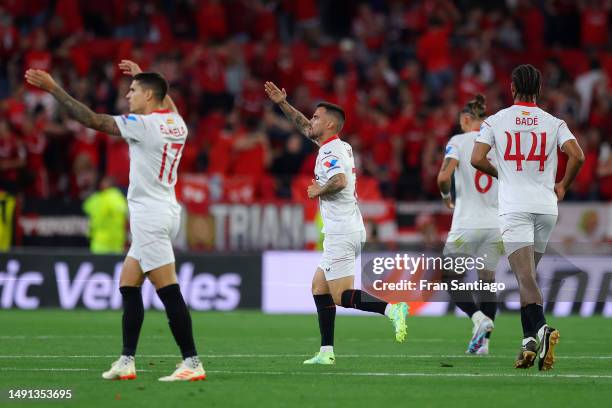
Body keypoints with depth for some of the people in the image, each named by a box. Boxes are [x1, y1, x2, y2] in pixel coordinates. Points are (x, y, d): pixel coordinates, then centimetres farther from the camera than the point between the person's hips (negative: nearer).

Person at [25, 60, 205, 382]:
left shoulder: (143, 124, -14)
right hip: (162, 212, 9)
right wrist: (142, 75, 47)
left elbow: (91, 119, -14)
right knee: (128, 285, 13)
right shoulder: (175, 122, 9)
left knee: (169, 291, -10)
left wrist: (52, 88, -8)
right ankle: (126, 361, 14)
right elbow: (166, 101, 36)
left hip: (150, 216, -9)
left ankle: (192, 363, -11)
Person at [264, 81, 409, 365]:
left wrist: (317, 191, -13)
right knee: (319, 287, 14)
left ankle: (392, 309, -26)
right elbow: (304, 127, 30)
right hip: (350, 229, 10)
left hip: (341, 233, -10)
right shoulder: (341, 146, 16)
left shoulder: (330, 152, -12)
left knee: (343, 297, -12)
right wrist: (282, 103, 26)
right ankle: (326, 352, 11)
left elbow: (339, 181, -31)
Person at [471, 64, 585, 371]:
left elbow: (477, 159, -4)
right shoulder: (554, 123, 7)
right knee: (528, 275, 16)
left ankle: (541, 328, -36)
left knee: (525, 276, -13)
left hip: (514, 207, -3)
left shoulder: (495, 121, 4)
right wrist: (563, 187, 10)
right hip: (546, 206, 3)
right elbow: (577, 156, -7)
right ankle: (530, 342, 12)